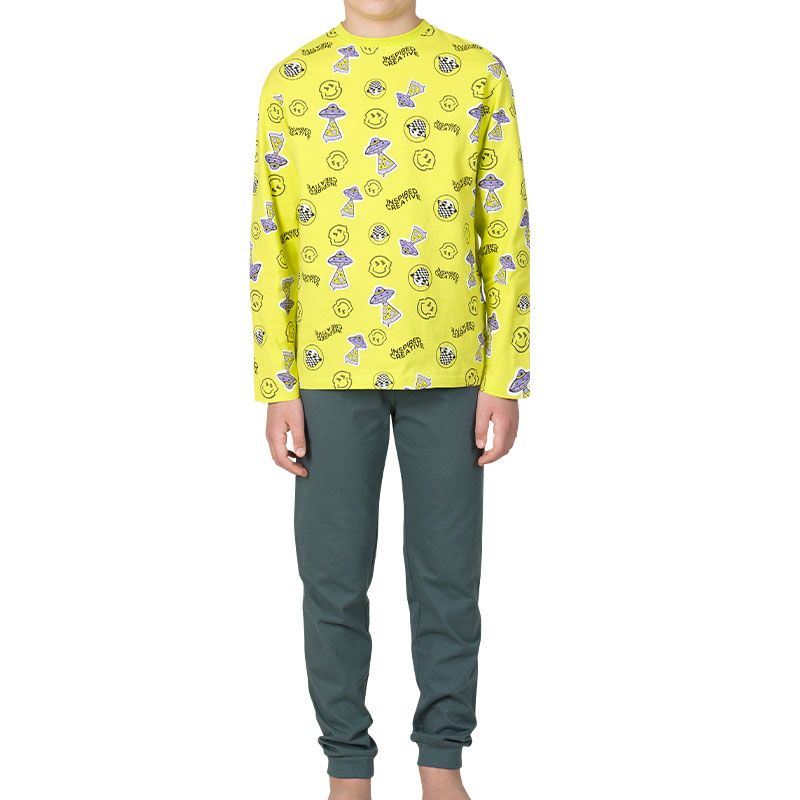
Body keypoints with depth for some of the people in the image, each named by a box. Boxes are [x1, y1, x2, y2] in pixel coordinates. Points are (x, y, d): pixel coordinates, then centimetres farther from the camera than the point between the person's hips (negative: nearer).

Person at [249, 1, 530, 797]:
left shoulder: (478, 73, 2)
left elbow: (506, 236, 1)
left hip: (447, 370, 0)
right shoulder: (291, 81, 3)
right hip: (333, 370, 0)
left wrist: (505, 382, -4)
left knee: (447, 573, 6)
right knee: (333, 576, 4)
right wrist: (277, 390, -3)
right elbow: (271, 243, 2)